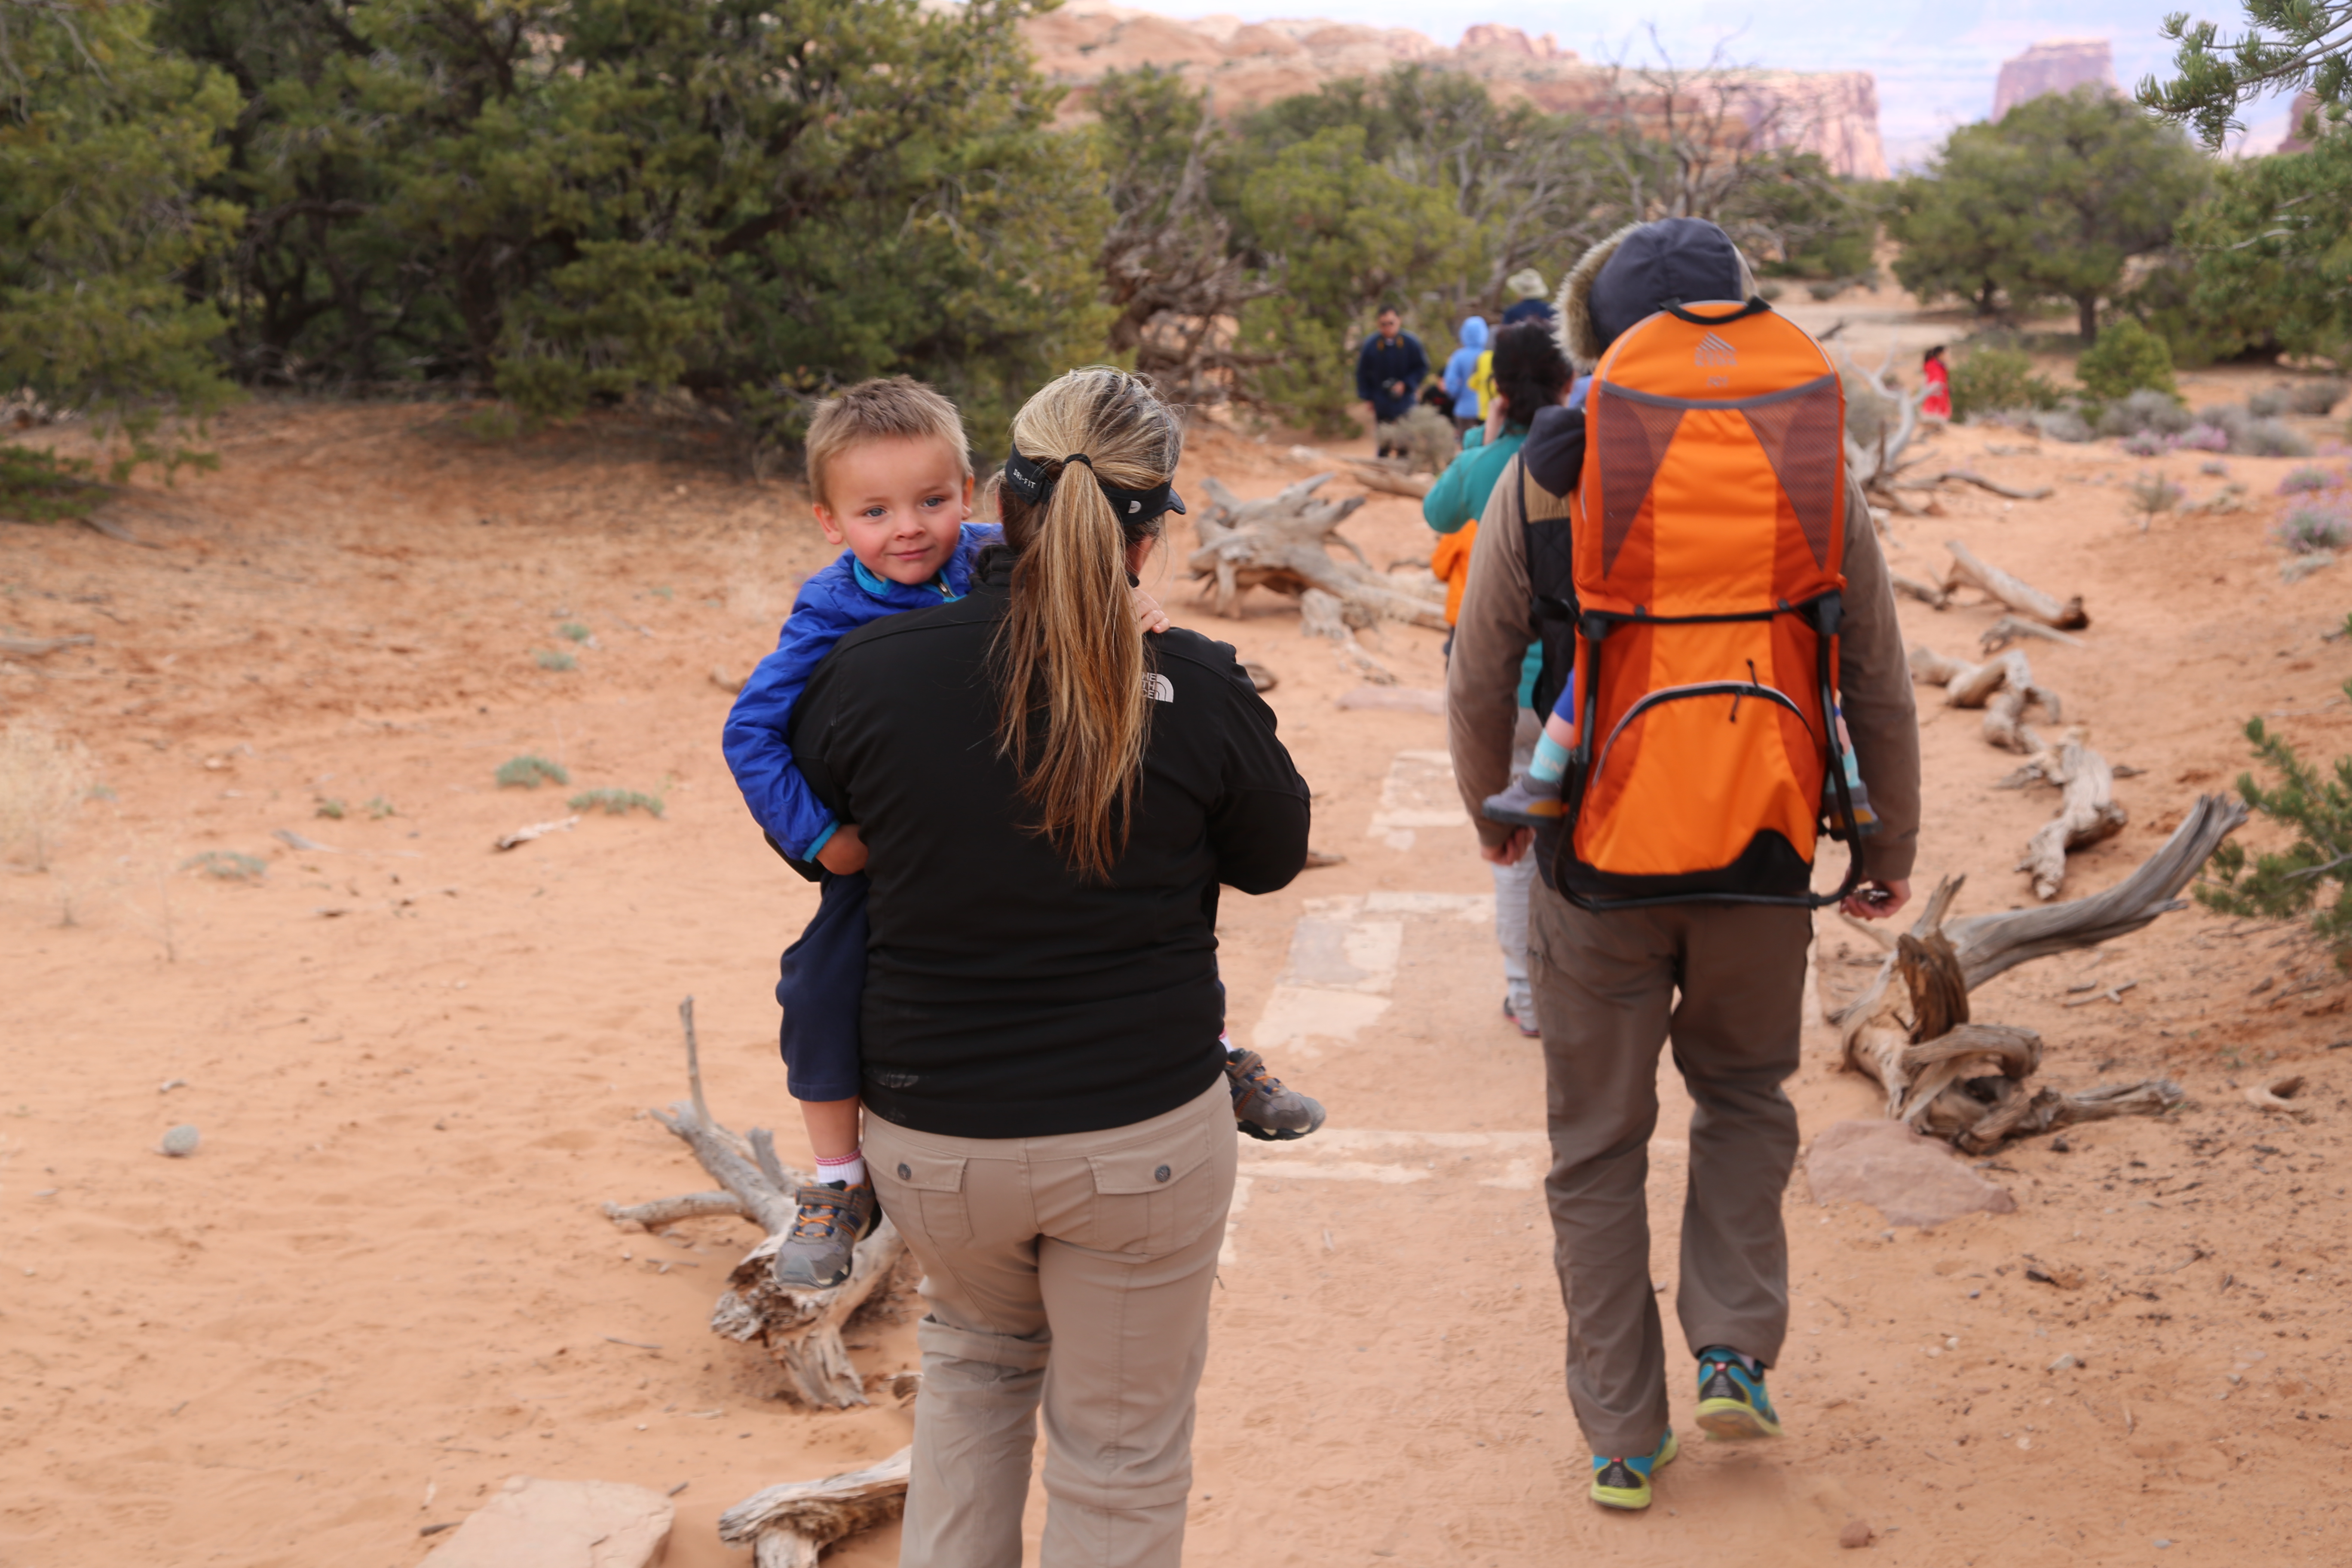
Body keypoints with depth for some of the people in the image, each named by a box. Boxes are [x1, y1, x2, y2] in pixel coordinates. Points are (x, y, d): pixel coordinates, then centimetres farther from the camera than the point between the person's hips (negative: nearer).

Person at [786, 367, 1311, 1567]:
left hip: (930, 1137, 2)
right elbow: (1274, 858, 3)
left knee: (975, 1356, 31)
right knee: (1120, 1454, 15)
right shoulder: (1197, 692, -14)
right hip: (1144, 1130, -2)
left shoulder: (870, 670, -11)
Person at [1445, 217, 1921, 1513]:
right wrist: (1889, 854, 16)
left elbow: (1476, 682, 1)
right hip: (1762, 865, 2)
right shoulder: (1815, 468, 0)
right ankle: (1735, 1349, 15)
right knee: (1743, 1094, 26)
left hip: (1596, 861, -1)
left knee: (1598, 1147, 12)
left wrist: (1493, 819, 18)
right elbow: (1880, 690, 3)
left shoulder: (1546, 473, -5)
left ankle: (1623, 1438, 18)